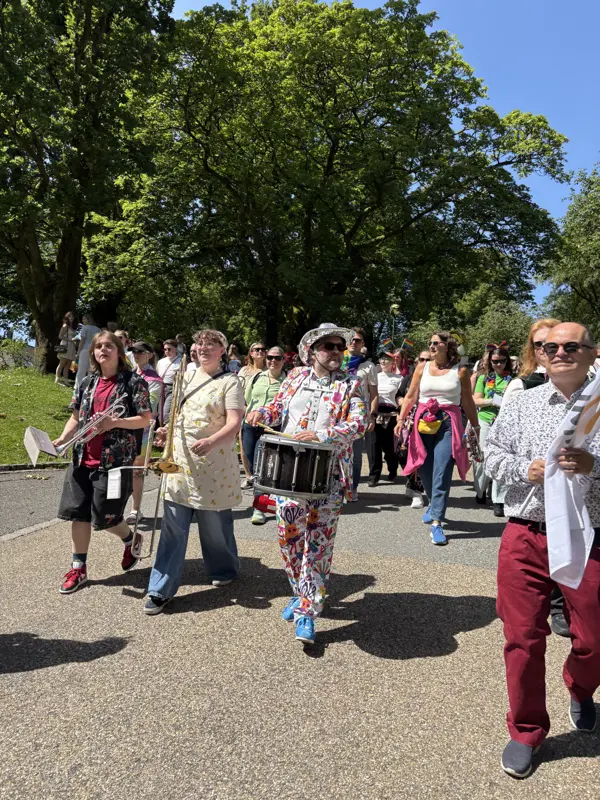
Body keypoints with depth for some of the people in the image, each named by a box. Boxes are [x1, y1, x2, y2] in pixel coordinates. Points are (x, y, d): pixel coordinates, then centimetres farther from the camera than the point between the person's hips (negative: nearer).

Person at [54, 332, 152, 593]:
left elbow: (146, 419, -9)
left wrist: (114, 422, -20)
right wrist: (62, 439, -2)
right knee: (78, 513, 7)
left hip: (115, 460, -5)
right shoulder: (87, 383, 9)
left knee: (103, 518, 1)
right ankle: (79, 568, 23)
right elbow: (76, 418, 14)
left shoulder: (133, 381, -7)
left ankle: (130, 540, 33)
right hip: (83, 458, 6)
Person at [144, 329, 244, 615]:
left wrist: (210, 442, -32)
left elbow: (234, 424, -16)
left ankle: (224, 570, 35)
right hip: (180, 458, 5)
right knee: (173, 525, 2)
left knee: (215, 523, 10)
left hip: (214, 463, -4)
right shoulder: (186, 376, 11)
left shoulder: (230, 382, -7)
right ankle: (161, 589, 8)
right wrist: (167, 429, 2)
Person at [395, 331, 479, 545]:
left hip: (448, 423, -3)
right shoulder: (422, 367, 9)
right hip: (423, 422, 3)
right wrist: (401, 418, -2)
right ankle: (434, 504, 38)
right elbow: (410, 396, 8)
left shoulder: (460, 371, 4)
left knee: (441, 473, -10)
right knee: (424, 469, 9)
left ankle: (436, 522, -8)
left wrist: (475, 426, 9)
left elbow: (468, 402, 9)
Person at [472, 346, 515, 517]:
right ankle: (480, 492, 29)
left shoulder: (512, 379, 5)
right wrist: (492, 401, -12)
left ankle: (499, 500, -1)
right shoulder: (484, 378, 8)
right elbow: (476, 400, 3)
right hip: (484, 422, 2)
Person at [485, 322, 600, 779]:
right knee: (523, 637, 7)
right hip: (524, 537, 1)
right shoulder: (522, 404, 6)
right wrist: (526, 470, -11)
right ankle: (526, 731, 29)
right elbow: (493, 455, 7)